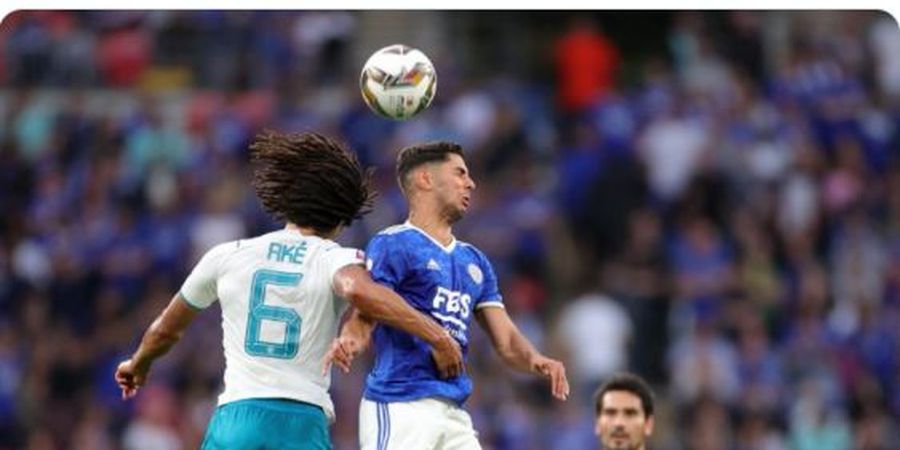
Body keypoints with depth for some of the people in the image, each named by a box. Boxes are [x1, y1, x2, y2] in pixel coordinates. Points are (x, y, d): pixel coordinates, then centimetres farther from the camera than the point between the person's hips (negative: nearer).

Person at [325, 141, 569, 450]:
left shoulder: (474, 261, 21)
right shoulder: (393, 245, -3)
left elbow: (507, 342, 17)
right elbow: (364, 317, -11)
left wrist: (534, 360, -6)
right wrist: (348, 343, -34)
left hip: (454, 412, 8)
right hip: (400, 408, -8)